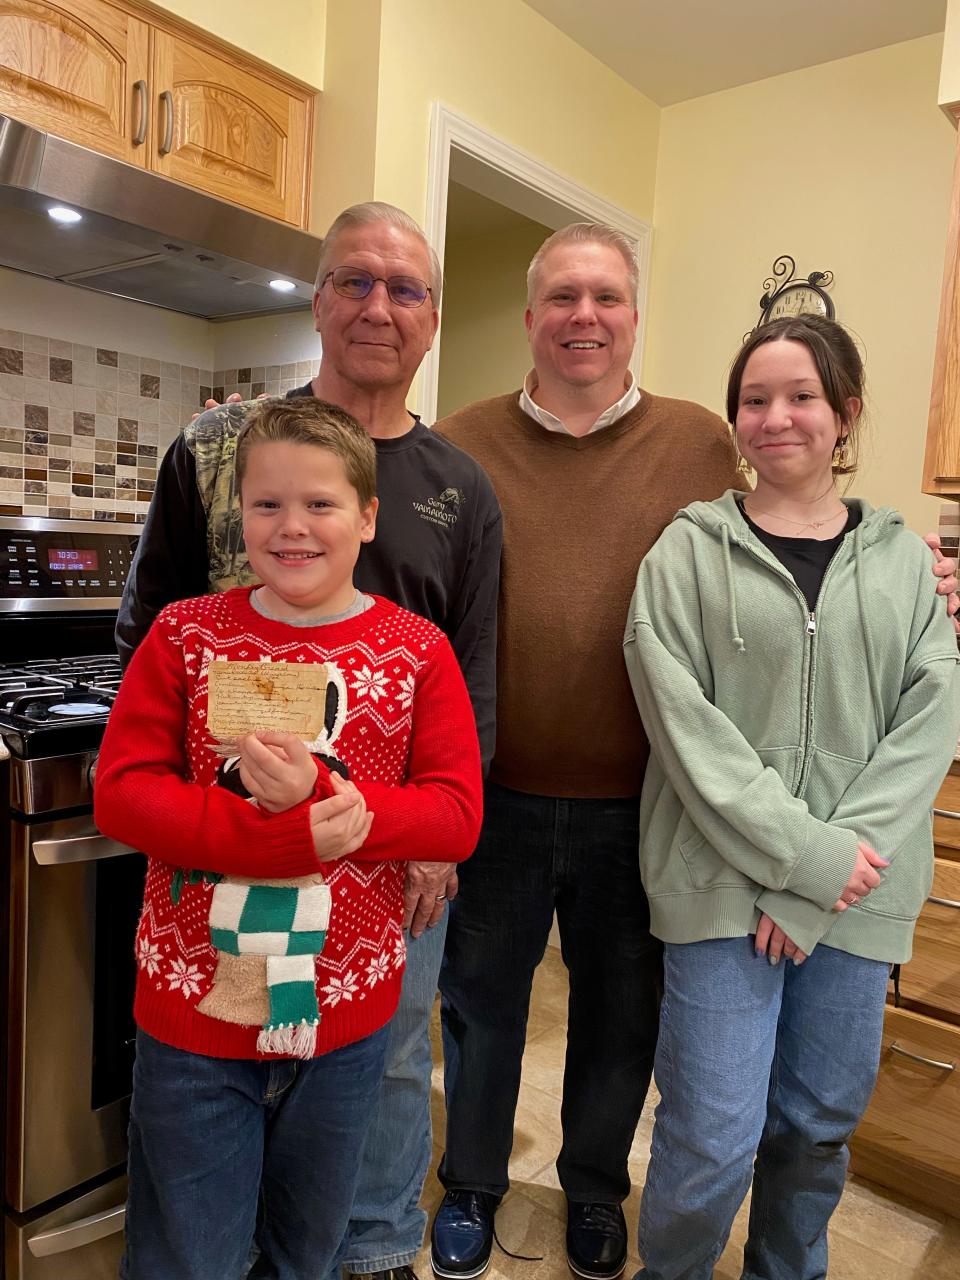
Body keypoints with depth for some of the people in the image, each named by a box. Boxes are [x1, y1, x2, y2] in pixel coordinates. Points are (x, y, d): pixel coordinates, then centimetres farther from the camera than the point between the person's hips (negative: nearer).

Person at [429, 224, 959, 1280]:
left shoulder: (702, 447, -1)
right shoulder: (459, 448, -2)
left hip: (638, 806, 1)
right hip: (494, 798, 0)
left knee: (621, 1016, 21)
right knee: (480, 1002, 20)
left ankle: (595, 1188, 50)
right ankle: (472, 1182, 48)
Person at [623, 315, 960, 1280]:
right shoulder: (690, 551, -1)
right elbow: (682, 719, -10)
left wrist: (819, 886, -11)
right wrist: (802, 852, -16)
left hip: (858, 892, 3)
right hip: (723, 878, -3)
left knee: (820, 1124, 17)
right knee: (713, 1138, 2)